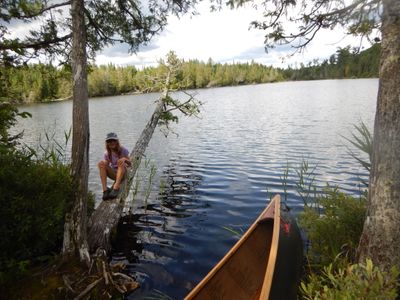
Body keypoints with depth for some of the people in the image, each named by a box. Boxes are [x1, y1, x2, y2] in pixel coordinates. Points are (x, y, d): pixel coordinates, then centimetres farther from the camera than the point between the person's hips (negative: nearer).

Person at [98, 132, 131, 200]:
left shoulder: (123, 150, -8)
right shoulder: (107, 153, 0)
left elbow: (129, 164, -8)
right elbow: (106, 165, 0)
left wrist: (125, 159, -29)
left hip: (122, 173, -2)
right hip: (114, 174, 3)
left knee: (120, 161, -33)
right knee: (101, 163, -22)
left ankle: (116, 188, -42)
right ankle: (105, 189, -31)